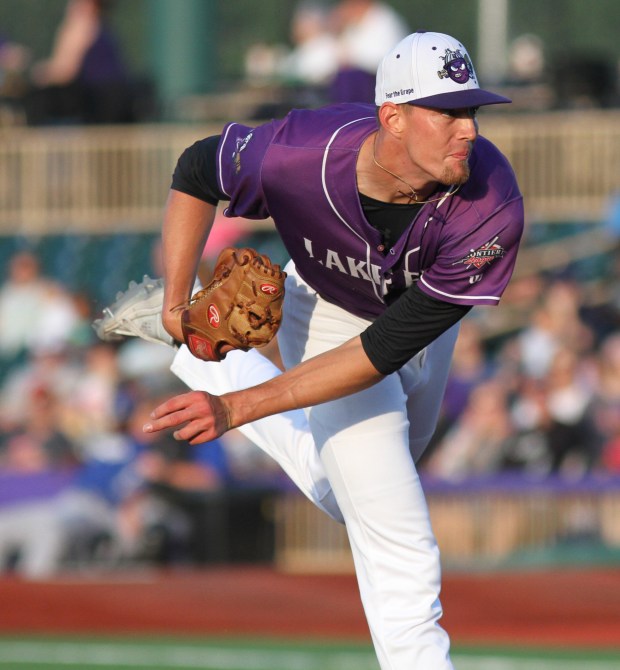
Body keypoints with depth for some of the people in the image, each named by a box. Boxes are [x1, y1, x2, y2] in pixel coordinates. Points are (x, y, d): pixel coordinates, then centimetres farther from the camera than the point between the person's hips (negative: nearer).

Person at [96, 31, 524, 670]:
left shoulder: (492, 208, -39)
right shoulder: (302, 154, -38)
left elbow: (387, 348, -37)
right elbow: (198, 169, -13)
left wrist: (238, 408, -40)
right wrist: (177, 301, -20)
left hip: (420, 316, 3)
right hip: (329, 316, -3)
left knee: (352, 495, 30)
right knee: (401, 555, -9)